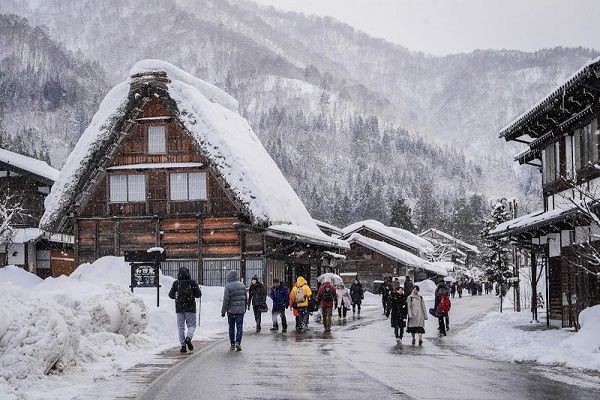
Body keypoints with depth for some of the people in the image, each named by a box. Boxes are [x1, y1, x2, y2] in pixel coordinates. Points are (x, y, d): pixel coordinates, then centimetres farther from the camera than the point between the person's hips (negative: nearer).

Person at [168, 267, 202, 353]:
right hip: (190, 308, -1)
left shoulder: (176, 283, -2)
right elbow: (198, 295, -2)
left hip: (179, 308, 1)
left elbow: (171, 295, 5)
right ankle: (188, 338, -18)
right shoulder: (192, 282, -5)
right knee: (192, 325, 9)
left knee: (181, 327, 7)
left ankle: (183, 345, 2)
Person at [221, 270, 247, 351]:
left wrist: (223, 311, -5)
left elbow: (226, 300, -12)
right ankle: (238, 342, -14)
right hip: (241, 310, 3)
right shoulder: (242, 285, 6)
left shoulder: (228, 286, -11)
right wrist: (245, 308, 24)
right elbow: (246, 299, 14)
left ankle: (232, 344, 14)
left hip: (231, 310, -3)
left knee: (231, 327, 10)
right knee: (239, 326, 2)